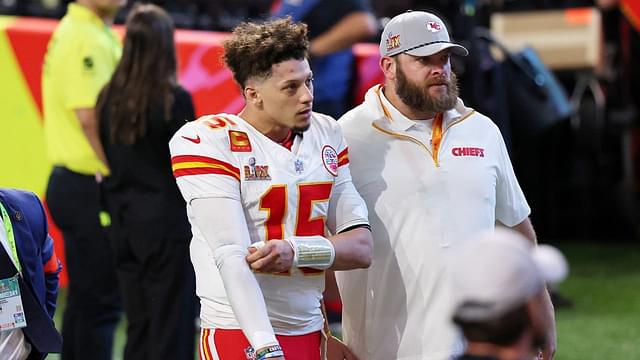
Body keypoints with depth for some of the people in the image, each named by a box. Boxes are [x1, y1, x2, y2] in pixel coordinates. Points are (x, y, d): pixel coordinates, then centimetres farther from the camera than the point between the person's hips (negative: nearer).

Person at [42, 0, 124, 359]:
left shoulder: (99, 33, 15)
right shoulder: (86, 38, -16)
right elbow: (90, 117, -24)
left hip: (75, 183, 10)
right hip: (90, 190, -10)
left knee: (85, 300, 16)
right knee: (100, 303, -5)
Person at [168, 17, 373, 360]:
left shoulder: (327, 135, 9)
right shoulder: (208, 141, -9)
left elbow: (360, 248, 5)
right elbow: (231, 257, -17)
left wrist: (296, 251, -13)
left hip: (309, 332, 5)